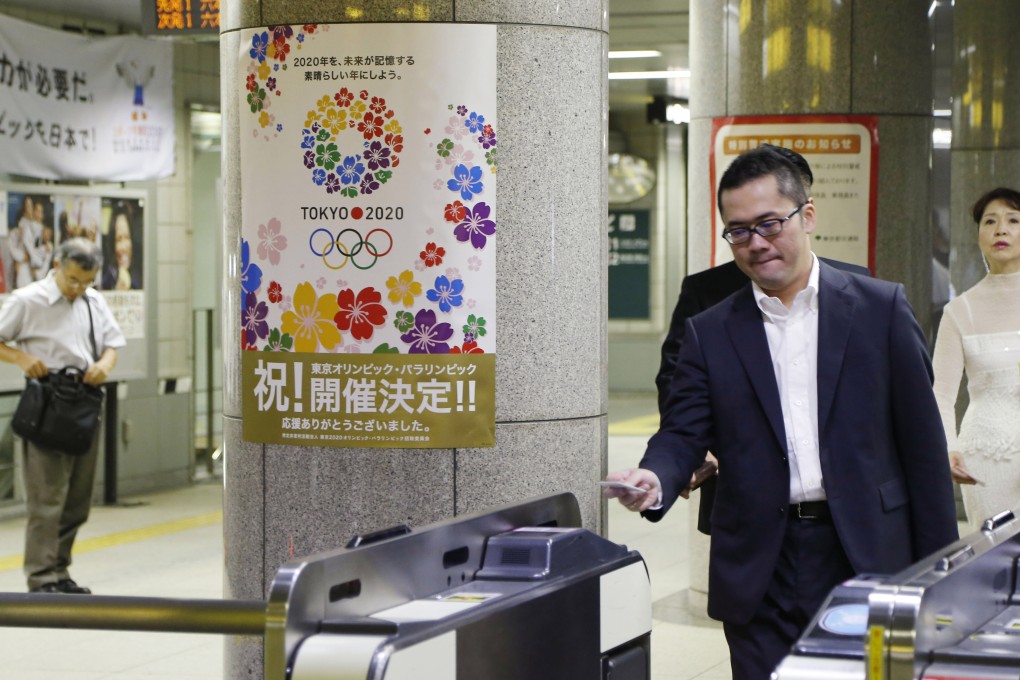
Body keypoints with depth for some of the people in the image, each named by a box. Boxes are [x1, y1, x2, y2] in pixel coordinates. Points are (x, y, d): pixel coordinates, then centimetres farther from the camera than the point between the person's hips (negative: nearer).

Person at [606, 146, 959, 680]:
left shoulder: (880, 309, 4)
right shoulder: (710, 333, 9)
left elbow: (921, 439, 3)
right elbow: (684, 432, 3)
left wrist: (938, 567, 0)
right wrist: (655, 479, -21)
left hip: (867, 556, -1)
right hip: (761, 573, 1)